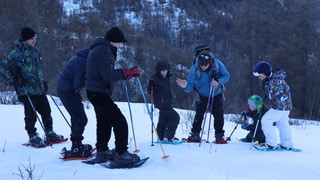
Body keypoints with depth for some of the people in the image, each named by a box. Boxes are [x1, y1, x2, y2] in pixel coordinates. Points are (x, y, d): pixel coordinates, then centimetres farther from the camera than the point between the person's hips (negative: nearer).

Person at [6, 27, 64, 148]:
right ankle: (33, 137, 9)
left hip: (39, 88, 7)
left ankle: (49, 133, 24)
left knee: (46, 111, 11)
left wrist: (43, 82, 24)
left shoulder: (35, 51, 12)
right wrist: (15, 79, -17)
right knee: (31, 114, -3)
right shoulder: (17, 52, -12)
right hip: (26, 90, -7)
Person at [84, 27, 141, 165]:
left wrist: (125, 73, 11)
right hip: (99, 92, -11)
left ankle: (102, 152, 32)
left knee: (104, 122, 23)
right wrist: (128, 73, -23)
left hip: (95, 92, 11)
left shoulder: (99, 48, 16)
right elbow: (108, 75, -25)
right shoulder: (104, 50, -18)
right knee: (120, 121, -10)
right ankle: (121, 154, -8)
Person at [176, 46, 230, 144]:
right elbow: (190, 87, -26)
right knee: (199, 115, -5)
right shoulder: (194, 69, -28)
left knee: (218, 115, -2)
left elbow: (226, 75, -13)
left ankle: (219, 136, 11)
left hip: (216, 95, 1)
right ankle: (195, 135, 10)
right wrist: (186, 86, -50)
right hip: (202, 95, -1)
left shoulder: (217, 64, -26)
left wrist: (218, 82, -33)